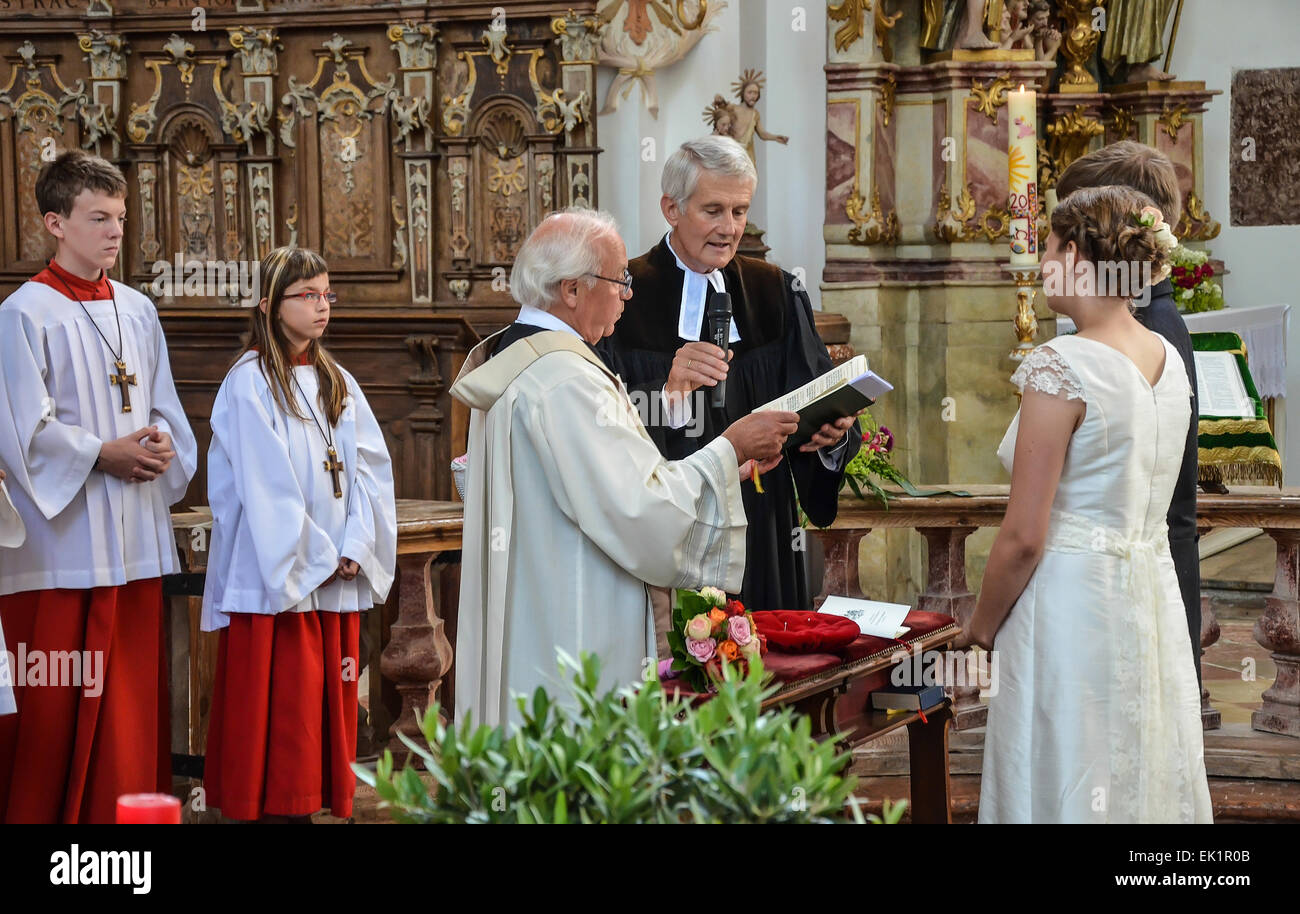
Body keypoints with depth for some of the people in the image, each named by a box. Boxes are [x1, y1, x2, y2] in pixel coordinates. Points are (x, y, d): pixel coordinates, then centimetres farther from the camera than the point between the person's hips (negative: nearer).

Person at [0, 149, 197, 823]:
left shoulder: (137, 310, 12)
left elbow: (165, 407, 15)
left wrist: (161, 446, -5)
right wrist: (104, 454, -14)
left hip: (137, 536, 6)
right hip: (61, 536, -6)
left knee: (133, 688, 7)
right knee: (54, 703, -3)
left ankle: (126, 807, 15)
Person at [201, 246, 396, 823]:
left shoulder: (339, 384, 13)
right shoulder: (250, 382, -6)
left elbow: (371, 468, 6)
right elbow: (266, 485, -12)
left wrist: (356, 549, -7)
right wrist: (314, 559, -13)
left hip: (337, 577, 6)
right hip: (276, 575, -6)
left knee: (328, 702, 6)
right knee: (276, 704, -4)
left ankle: (325, 796, 12)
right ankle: (275, 804, 2)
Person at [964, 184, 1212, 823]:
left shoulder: (1061, 367, -17)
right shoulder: (1169, 359, 6)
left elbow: (1023, 537, -17)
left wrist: (981, 626, -3)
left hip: (1073, 602, -8)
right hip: (1154, 595, 8)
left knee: (1065, 794, 2)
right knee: (1148, 785, 14)